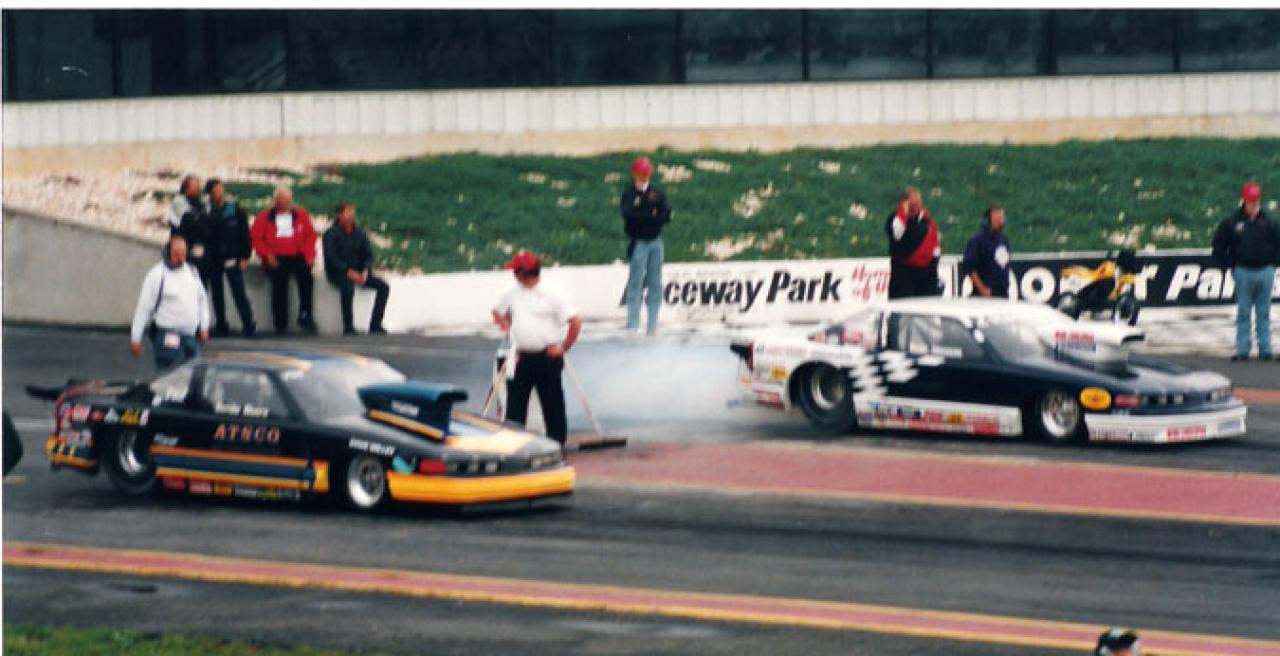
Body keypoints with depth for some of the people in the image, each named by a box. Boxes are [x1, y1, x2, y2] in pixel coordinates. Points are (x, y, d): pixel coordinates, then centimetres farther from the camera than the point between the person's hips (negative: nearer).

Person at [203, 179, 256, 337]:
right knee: (216, 294, 7)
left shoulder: (236, 210, 1)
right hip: (213, 259, 2)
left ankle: (248, 325, -7)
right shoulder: (205, 212, 2)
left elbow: (244, 235, 2)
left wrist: (245, 257, -4)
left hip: (232, 258, -2)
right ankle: (221, 325, 16)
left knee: (238, 291, -8)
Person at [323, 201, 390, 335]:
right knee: (348, 287, -38)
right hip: (338, 273, -6)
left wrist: (366, 271, -11)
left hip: (358, 272, 6)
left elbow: (368, 254, 9)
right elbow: (332, 258, -13)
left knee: (383, 287, -12)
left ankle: (375, 326, -12)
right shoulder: (331, 233, -4)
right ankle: (348, 328, -31)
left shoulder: (359, 233, 11)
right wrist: (349, 272, -23)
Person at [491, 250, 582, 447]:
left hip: (547, 357, -5)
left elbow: (575, 323, -12)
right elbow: (497, 312, 26)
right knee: (515, 406, 5)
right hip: (521, 357, 5)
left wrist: (563, 348, -11)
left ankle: (556, 444, 9)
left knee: (552, 403, 2)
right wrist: (508, 327, 9)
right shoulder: (512, 294, 8)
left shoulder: (552, 296, -9)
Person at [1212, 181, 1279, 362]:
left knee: (1264, 313, 5)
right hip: (1243, 272, -1)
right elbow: (1219, 247, 5)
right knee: (1243, 313, 2)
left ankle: (1265, 350, 9)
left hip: (1265, 271, 1)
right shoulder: (1231, 223, -1)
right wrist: (1231, 265, 1)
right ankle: (1243, 350, 5)